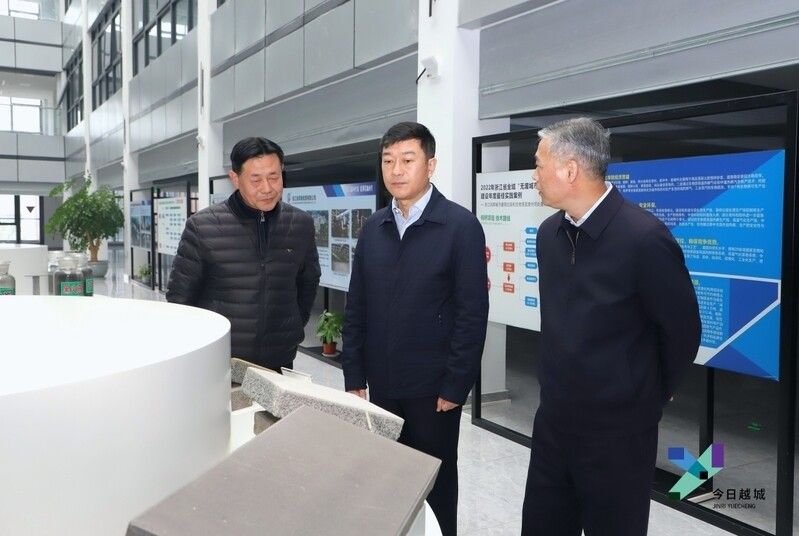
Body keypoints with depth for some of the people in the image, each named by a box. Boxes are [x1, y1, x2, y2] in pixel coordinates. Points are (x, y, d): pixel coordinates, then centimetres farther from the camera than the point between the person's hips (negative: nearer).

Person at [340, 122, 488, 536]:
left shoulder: (460, 225, -10)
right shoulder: (373, 228, 5)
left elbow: (472, 313, -12)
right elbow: (356, 308, 7)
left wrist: (455, 386, -13)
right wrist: (354, 377, 4)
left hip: (433, 385, -4)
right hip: (381, 383, 4)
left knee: (436, 480, 12)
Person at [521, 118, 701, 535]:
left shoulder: (644, 238, -20)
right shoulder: (548, 233, 2)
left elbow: (681, 329, -9)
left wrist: (653, 396, 4)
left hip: (618, 430, -6)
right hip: (554, 417, 6)